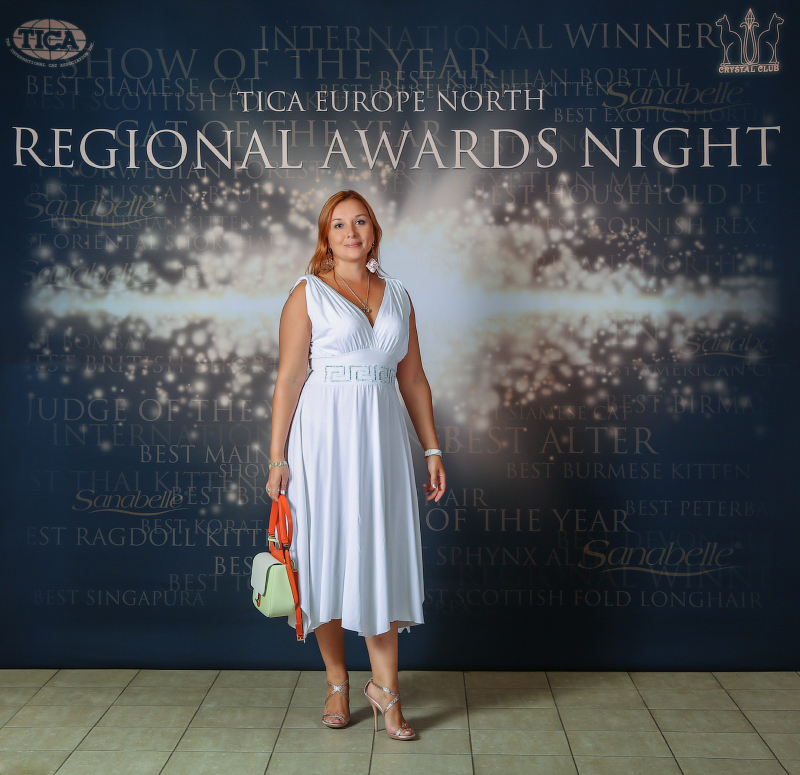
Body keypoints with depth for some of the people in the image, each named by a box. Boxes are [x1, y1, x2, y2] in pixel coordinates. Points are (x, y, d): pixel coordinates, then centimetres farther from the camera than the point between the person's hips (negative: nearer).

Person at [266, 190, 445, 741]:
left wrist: (433, 449, 9)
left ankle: (385, 686, 15)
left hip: (382, 438, 3)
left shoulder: (398, 296, 12)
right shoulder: (308, 294, 1)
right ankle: (338, 683, 20)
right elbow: (289, 379, -4)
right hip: (323, 436, -3)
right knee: (327, 556, 4)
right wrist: (278, 459, -8)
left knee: (383, 557, 3)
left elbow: (413, 379, 13)